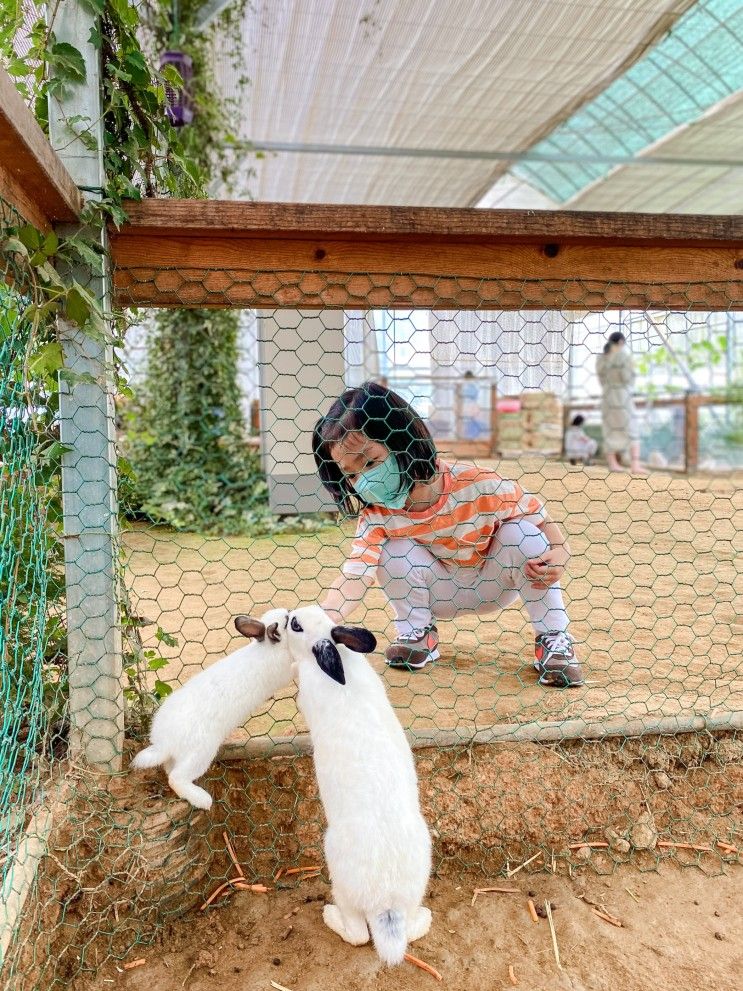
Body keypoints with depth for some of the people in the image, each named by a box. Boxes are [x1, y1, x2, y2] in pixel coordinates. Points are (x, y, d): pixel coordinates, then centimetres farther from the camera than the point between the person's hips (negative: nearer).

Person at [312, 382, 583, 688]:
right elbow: (354, 575, -33)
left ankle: (552, 639, -10)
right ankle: (418, 636, 1)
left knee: (522, 533, -28)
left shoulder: (478, 484, -31)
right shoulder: (377, 516, -23)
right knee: (395, 554, -26)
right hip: (441, 592, 1)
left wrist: (559, 554, -39)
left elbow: (541, 518, -19)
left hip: (498, 582, -1)